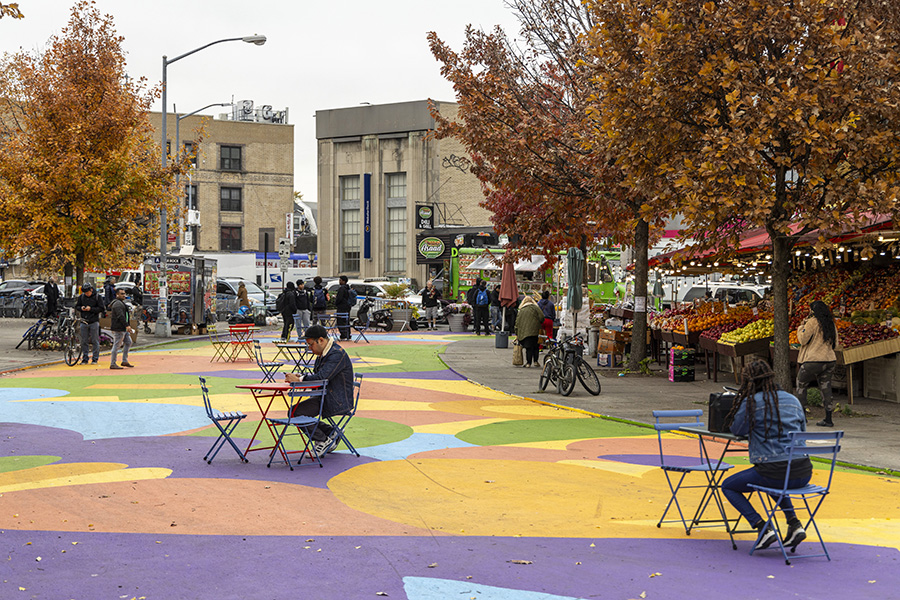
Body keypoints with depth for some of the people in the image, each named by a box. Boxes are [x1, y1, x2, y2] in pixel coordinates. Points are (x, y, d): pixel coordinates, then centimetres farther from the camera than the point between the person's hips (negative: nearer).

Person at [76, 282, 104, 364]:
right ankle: (85, 358, 14)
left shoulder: (97, 297, -3)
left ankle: (95, 359, 7)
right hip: (84, 321, 3)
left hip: (94, 321, -3)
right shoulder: (81, 297, 7)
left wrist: (91, 309, -16)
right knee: (84, 341, 6)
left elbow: (101, 308, -5)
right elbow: (77, 306, 17)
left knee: (95, 341, 0)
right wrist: (81, 308, -5)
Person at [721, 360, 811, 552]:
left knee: (728, 486, 18)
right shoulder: (793, 400, 12)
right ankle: (795, 525, 21)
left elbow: (737, 430, 9)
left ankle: (763, 529, 2)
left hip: (774, 471, -6)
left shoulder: (751, 402, -6)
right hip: (804, 474, 6)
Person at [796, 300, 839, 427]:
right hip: (829, 359, 6)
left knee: (801, 385, 10)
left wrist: (801, 327, 4)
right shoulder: (831, 324, 11)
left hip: (813, 360, -6)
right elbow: (835, 343, 18)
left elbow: (803, 339, -10)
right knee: (826, 388, 8)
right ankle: (828, 419, 4)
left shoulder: (812, 322, -10)